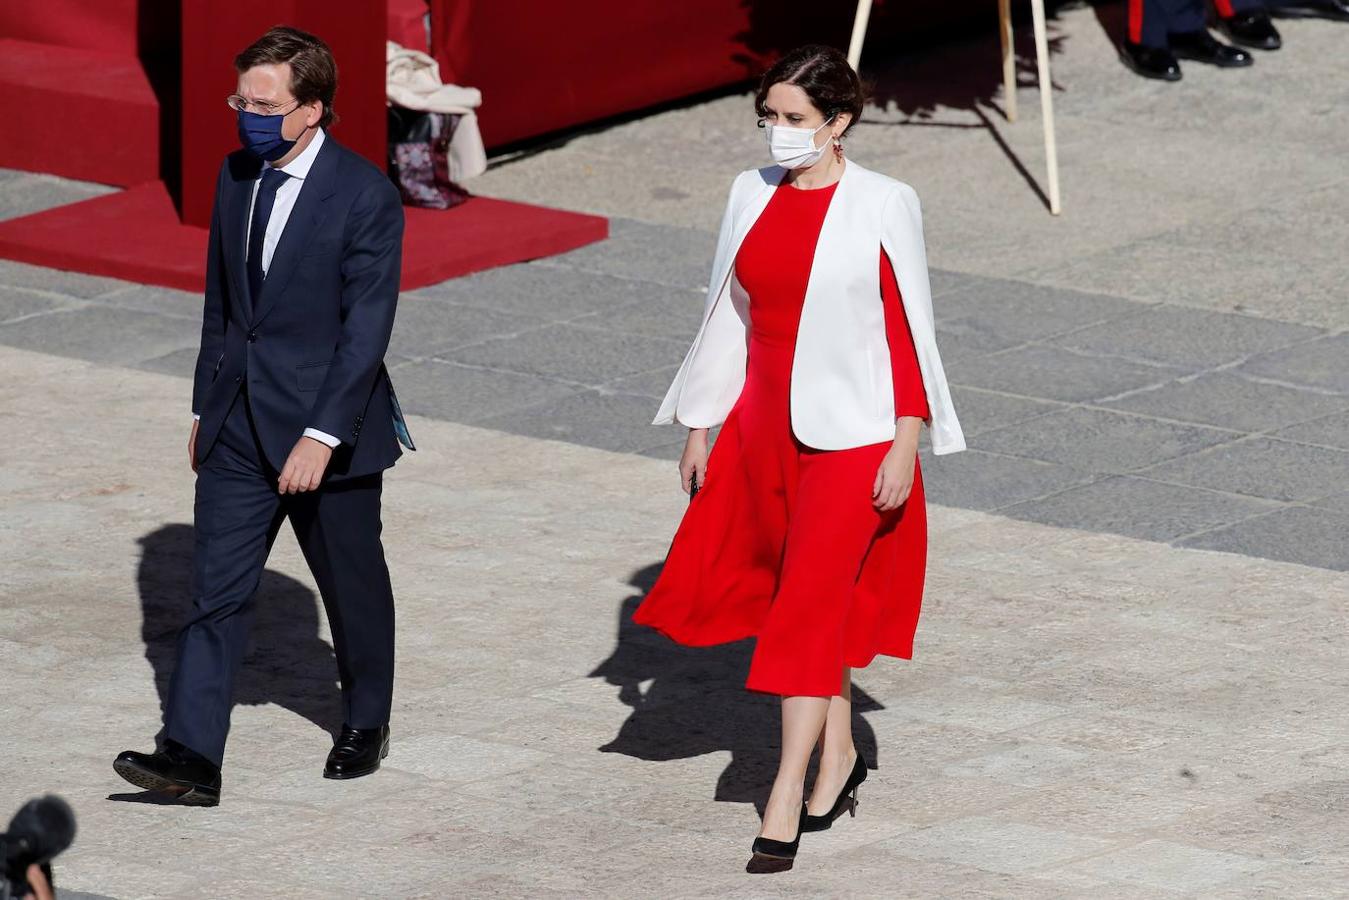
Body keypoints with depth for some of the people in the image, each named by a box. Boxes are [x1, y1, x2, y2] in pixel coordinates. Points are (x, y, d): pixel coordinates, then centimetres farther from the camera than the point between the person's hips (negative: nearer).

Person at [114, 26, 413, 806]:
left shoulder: (365, 195, -15)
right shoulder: (237, 177, 5)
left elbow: (367, 326, -18)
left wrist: (322, 434, -23)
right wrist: (207, 405, 16)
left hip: (329, 430, -5)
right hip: (239, 427, 5)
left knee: (353, 585, 12)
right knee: (217, 591, -3)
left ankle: (367, 725, 33)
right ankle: (192, 757, -8)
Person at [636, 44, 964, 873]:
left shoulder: (883, 206, -10)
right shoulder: (753, 197, 3)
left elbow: (910, 330, -7)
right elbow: (729, 315, 11)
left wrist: (906, 445, -11)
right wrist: (699, 427, 12)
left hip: (853, 438, -5)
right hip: (765, 430, 5)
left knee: (809, 603, -9)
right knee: (815, 596, 14)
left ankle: (785, 804, -8)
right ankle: (838, 753, 29)